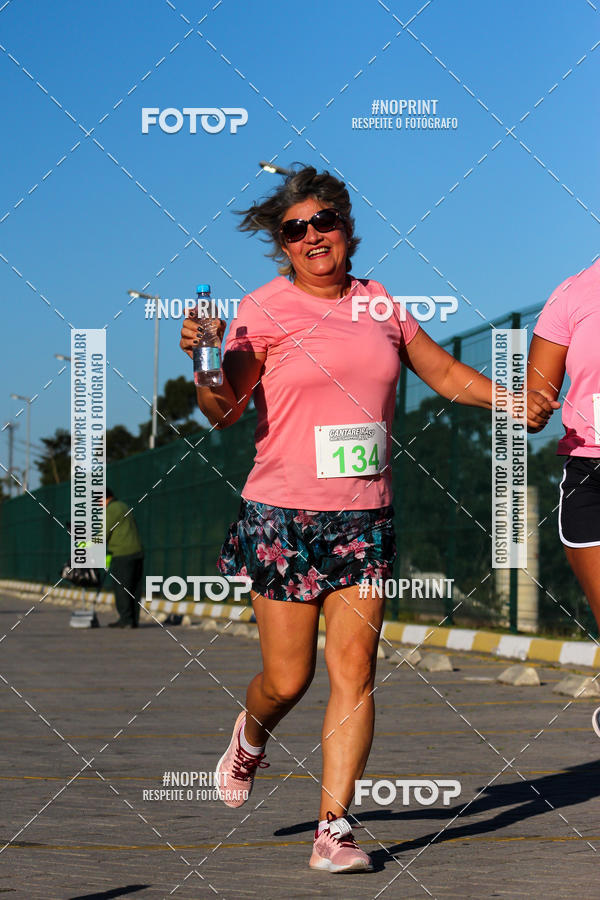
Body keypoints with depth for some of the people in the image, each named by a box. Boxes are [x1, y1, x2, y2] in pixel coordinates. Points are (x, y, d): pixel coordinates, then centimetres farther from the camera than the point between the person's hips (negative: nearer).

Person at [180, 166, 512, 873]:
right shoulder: (264, 311, -2)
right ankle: (250, 737, 36)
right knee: (287, 679, 1)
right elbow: (223, 410, -10)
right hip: (282, 515, -3)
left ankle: (333, 830, -3)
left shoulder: (379, 304, 11)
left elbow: (445, 374, 20)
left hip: (364, 519, 3)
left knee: (353, 673, -7)